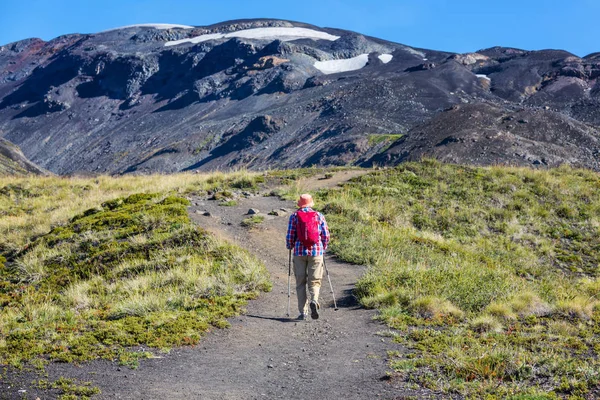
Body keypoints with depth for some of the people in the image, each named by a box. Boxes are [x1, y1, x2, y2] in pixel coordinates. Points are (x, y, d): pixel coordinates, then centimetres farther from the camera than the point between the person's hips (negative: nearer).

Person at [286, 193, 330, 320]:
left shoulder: (294, 216, 0)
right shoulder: (319, 216, 4)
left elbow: (290, 236, -2)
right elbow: (326, 235, 3)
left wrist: (289, 247, 17)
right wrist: (323, 248, 20)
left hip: (299, 252, 0)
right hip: (316, 252, 0)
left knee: (300, 282, 8)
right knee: (314, 281, 6)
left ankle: (303, 312, 6)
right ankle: (314, 300, -23)